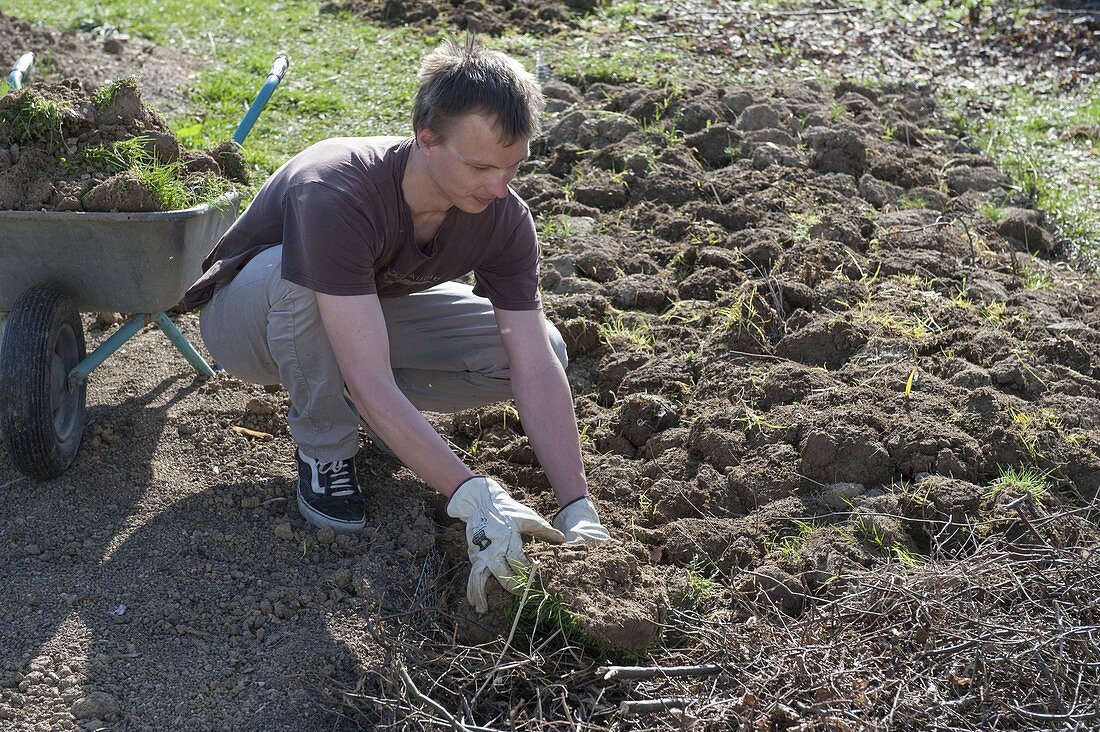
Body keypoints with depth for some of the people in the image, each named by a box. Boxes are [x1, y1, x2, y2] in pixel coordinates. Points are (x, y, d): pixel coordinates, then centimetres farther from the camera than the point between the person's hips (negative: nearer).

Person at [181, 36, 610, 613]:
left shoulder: (504, 217, -22)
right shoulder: (334, 193, -39)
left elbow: (538, 371, -23)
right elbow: (371, 383, -44)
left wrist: (579, 512, -31)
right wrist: (473, 498, -48)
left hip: (371, 312, 5)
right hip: (246, 321, -4)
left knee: (538, 346, -16)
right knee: (303, 276, -40)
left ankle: (373, 418, 4)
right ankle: (323, 447, -14)